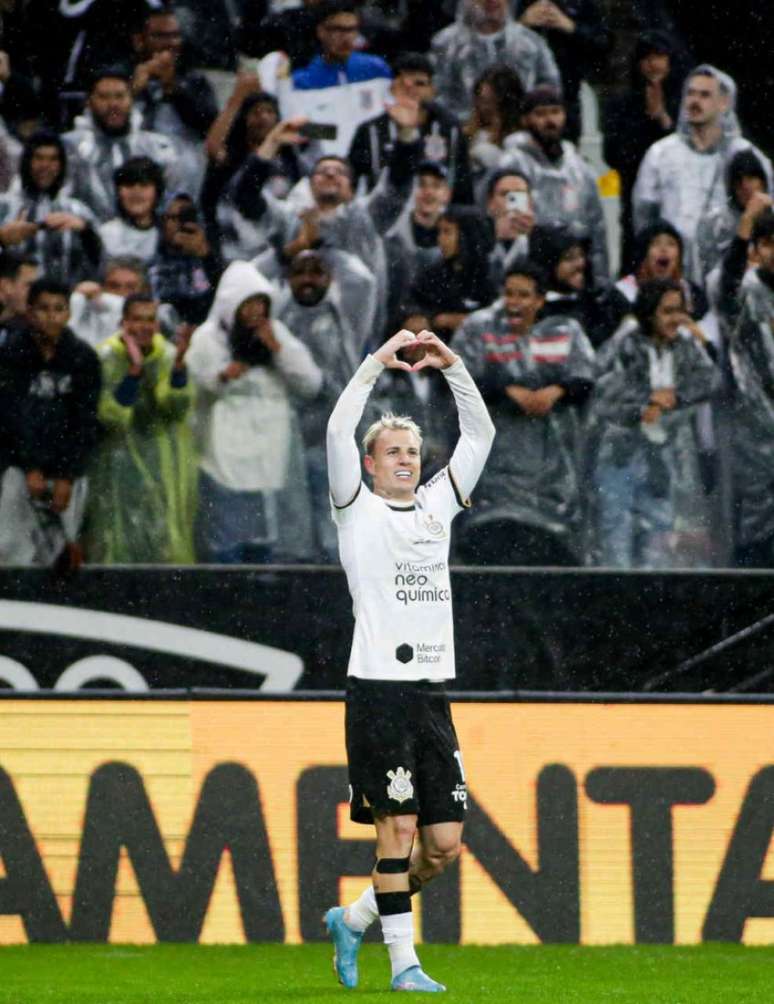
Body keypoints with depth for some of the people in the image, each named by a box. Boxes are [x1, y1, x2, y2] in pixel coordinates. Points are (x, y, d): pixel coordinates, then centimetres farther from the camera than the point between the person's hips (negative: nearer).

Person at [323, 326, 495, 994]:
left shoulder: (436, 505, 16)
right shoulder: (358, 508, 3)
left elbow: (480, 435, 16)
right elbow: (339, 432, -10)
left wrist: (452, 367, 5)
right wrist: (379, 363, -12)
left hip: (433, 692, 5)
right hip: (379, 688, -5)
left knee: (445, 843, 3)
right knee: (398, 826, -7)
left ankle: (355, 918, 21)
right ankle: (404, 962, -2)